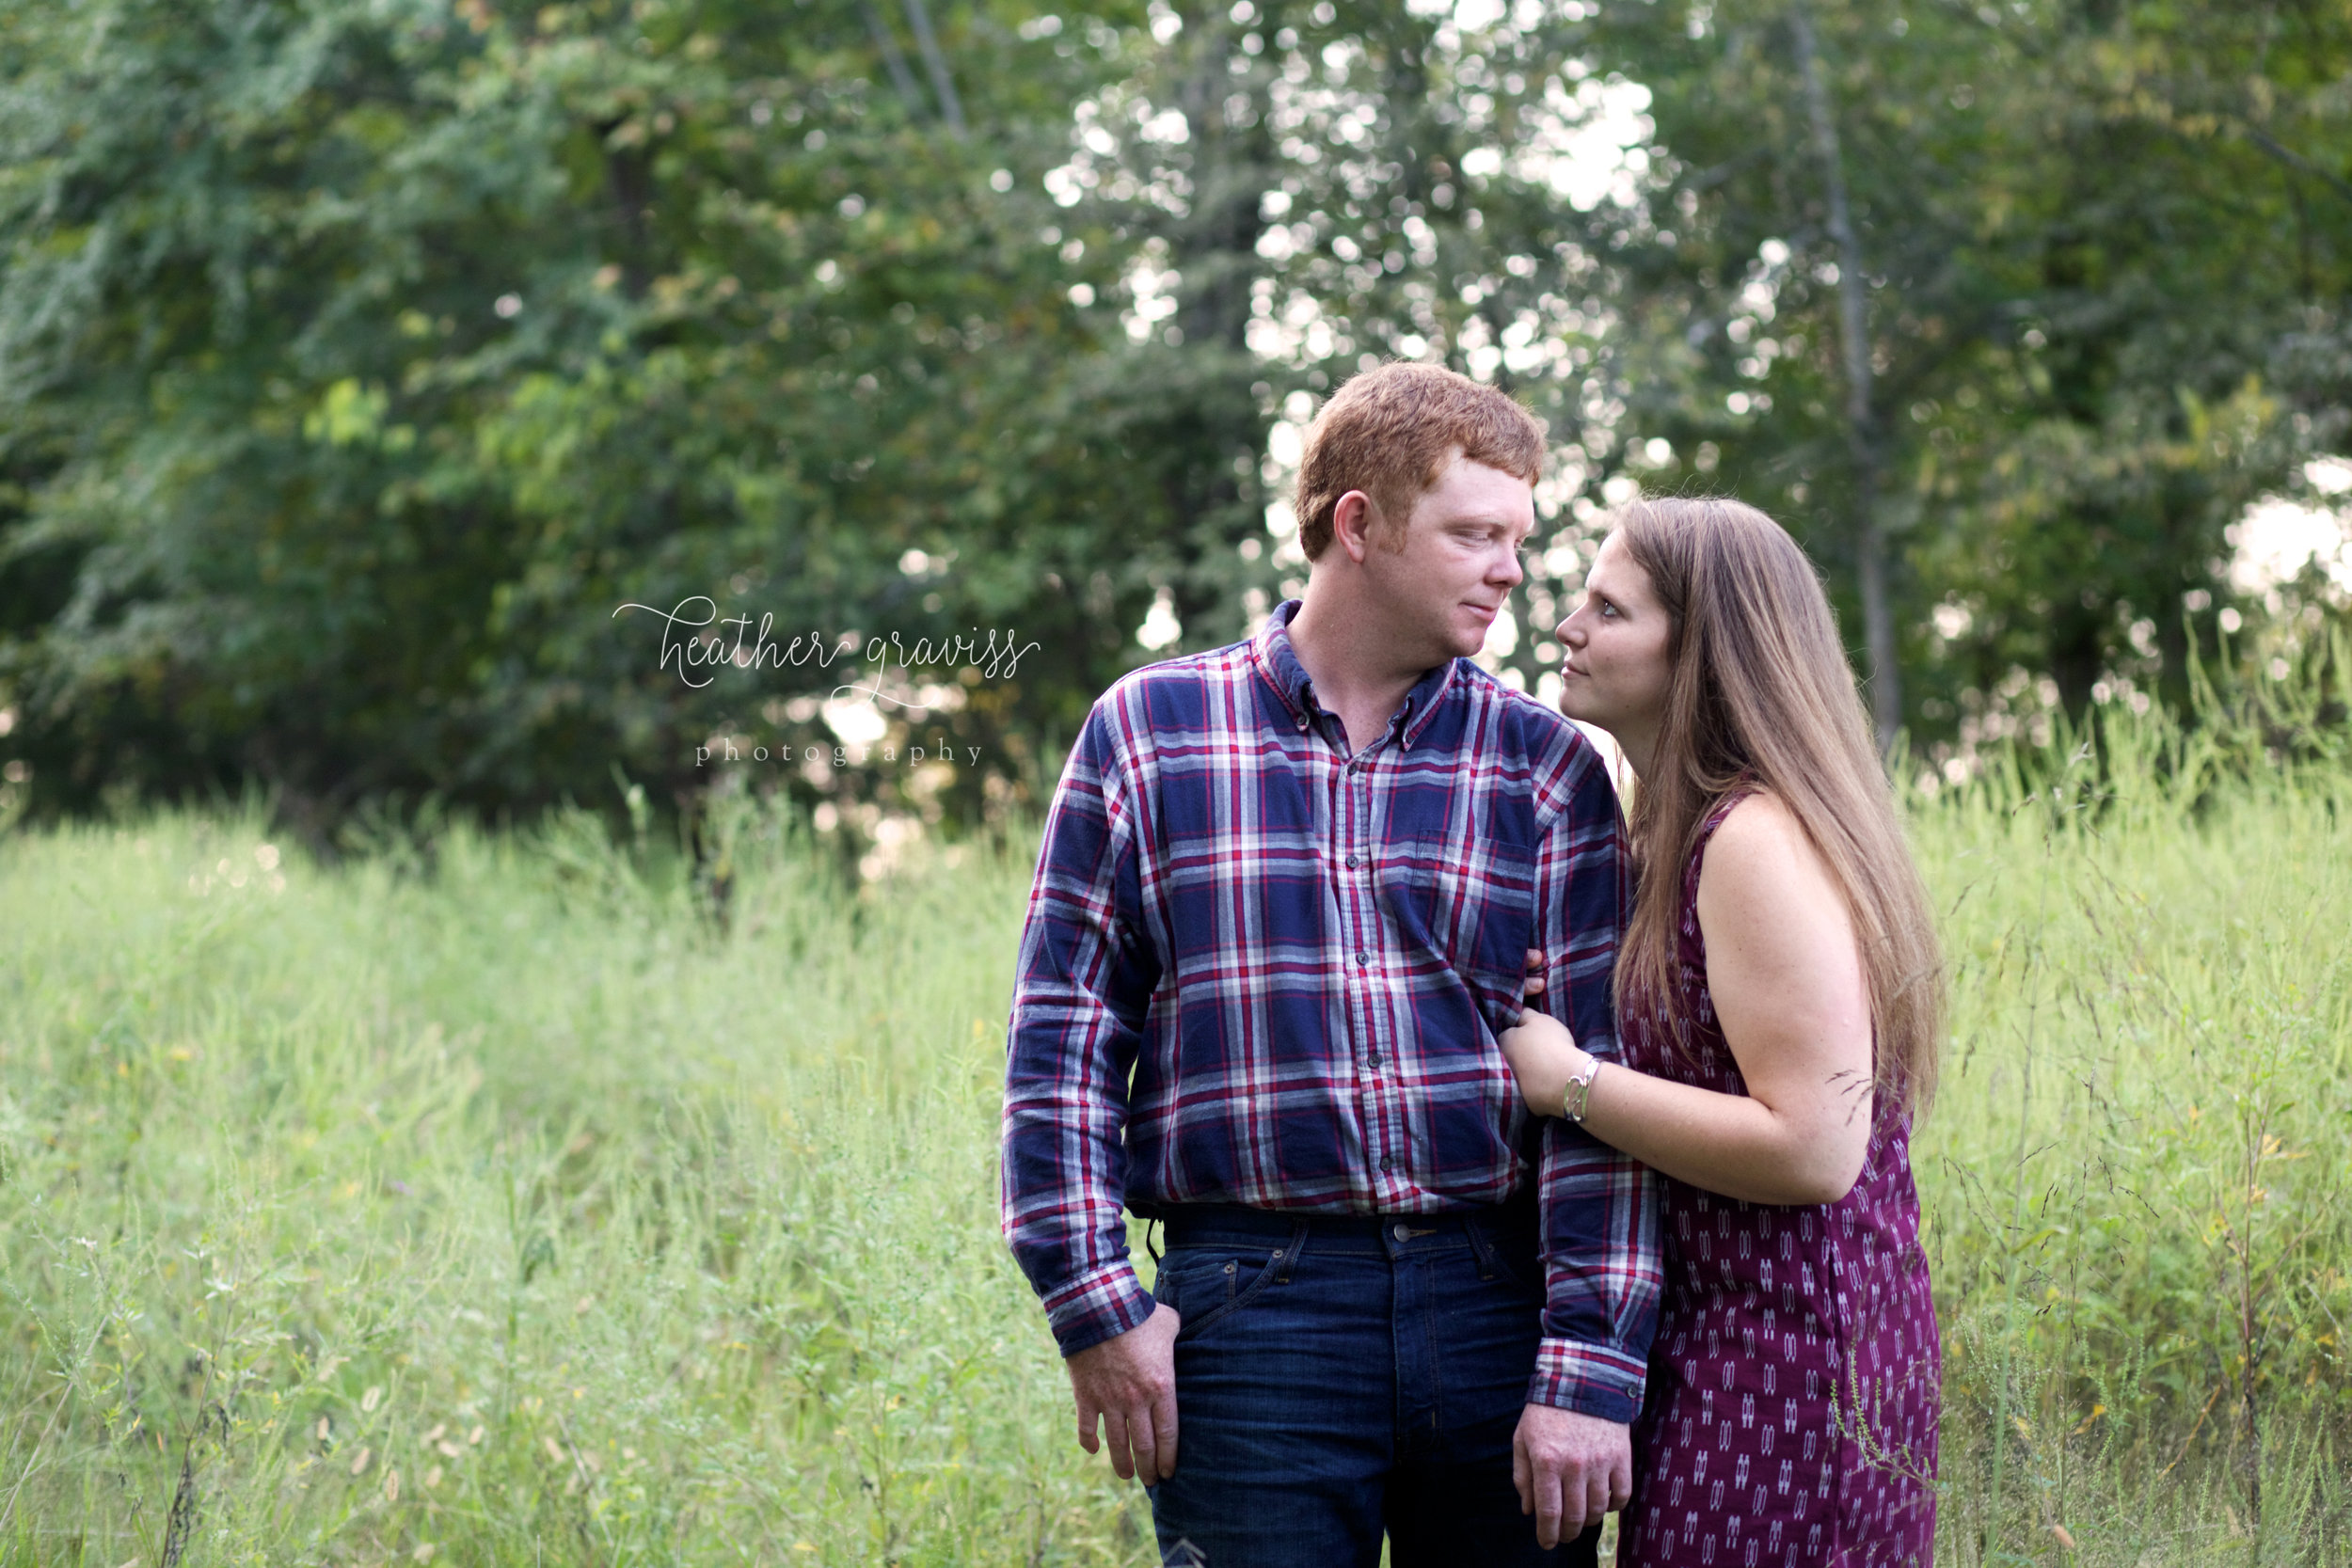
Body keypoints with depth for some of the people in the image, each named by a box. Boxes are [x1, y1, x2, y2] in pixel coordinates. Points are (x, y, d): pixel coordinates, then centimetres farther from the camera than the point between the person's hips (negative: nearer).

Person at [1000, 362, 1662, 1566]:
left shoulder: (1547, 767, 7)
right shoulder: (1149, 732, 5)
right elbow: (1063, 1035, 5)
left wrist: (1588, 1370, -6)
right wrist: (1093, 1307, -3)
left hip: (1494, 1299, 2)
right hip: (1249, 1315, -1)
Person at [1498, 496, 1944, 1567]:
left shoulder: (1759, 838, -17)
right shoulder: (1681, 833, 15)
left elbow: (1813, 1148, -23)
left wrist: (1570, 1082, -16)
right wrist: (1550, 1018, 7)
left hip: (1778, 1369, -10)